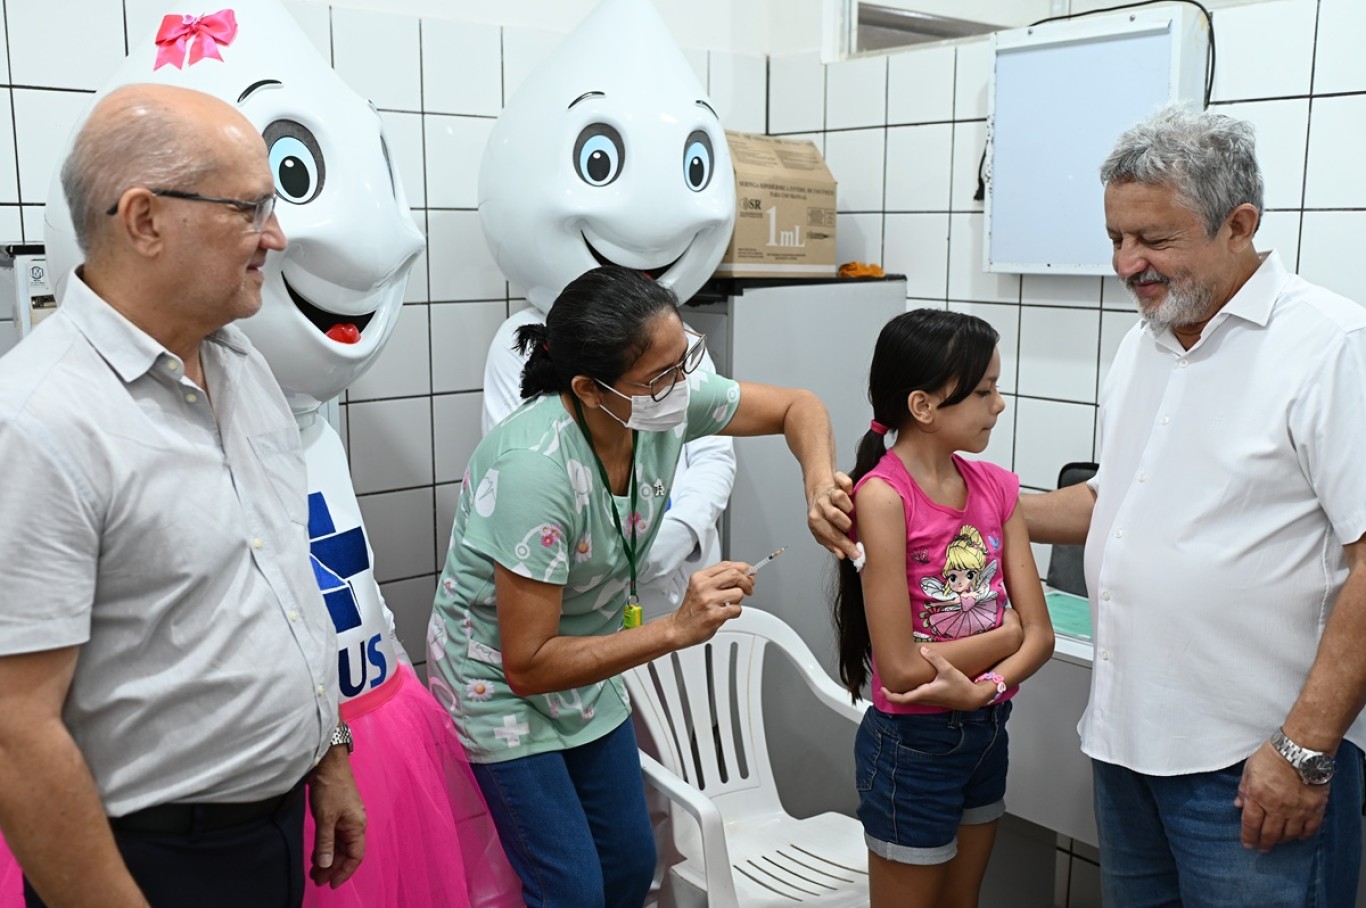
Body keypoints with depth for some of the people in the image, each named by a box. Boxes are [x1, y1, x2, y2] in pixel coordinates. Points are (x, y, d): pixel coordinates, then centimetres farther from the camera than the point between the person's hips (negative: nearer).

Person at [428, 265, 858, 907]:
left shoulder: (668, 400, -19)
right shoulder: (535, 468, -36)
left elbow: (797, 406, -3)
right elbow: (526, 665, -30)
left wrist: (819, 486, -24)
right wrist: (677, 630, -35)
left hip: (588, 674, 7)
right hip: (501, 685, -6)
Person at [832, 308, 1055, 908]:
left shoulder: (995, 487, -2)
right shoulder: (884, 494, -21)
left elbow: (1039, 633, -5)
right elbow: (900, 667, -23)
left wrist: (984, 687, -23)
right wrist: (1003, 635, -11)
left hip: (986, 731, 6)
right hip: (913, 743, -6)